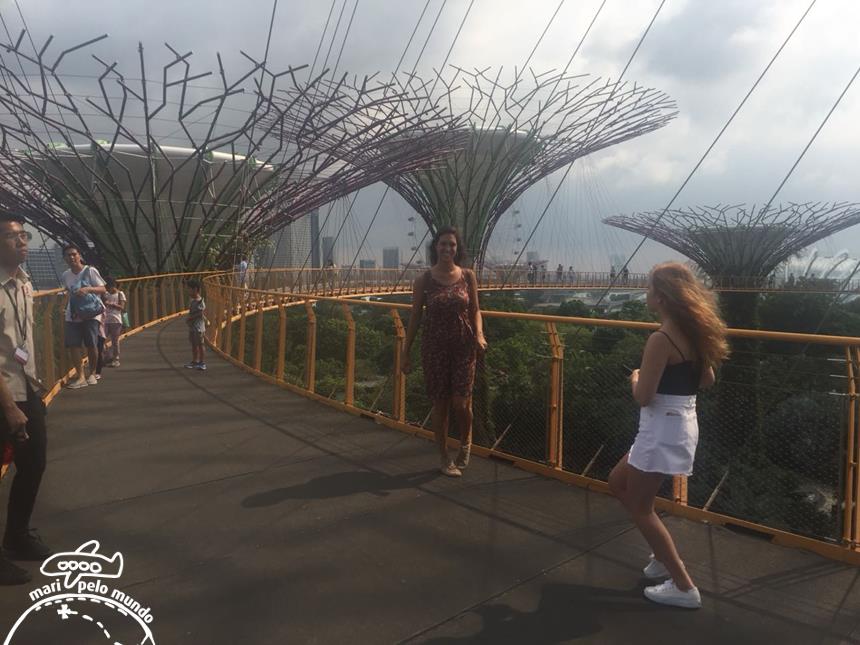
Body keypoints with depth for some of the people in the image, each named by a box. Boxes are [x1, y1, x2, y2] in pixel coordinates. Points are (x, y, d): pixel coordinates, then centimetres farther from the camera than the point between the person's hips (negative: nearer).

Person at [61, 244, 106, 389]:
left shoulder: (90, 271, -6)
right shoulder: (65, 275, 8)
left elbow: (102, 289, -9)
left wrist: (87, 289, -25)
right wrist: (66, 307, 11)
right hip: (72, 316, 4)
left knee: (91, 345, -7)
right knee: (73, 345, -5)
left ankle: (92, 374, 13)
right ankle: (81, 377, 0)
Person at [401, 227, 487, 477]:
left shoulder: (468, 276, 1)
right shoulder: (424, 279, -3)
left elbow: (475, 310, 6)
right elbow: (415, 316, 1)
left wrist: (479, 334, -14)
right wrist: (406, 352, 1)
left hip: (463, 345, 0)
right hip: (434, 346, 0)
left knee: (461, 402, -4)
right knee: (440, 403, 6)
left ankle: (466, 441, 28)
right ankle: (445, 458, 22)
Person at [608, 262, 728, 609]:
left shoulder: (661, 339, -22)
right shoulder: (693, 333, 6)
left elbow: (643, 396, -21)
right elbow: (708, 380, 18)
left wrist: (636, 377, -1)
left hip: (663, 430, -9)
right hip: (682, 424, 9)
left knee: (640, 508, 6)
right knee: (617, 482, 22)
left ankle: (684, 587, 15)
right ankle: (664, 556, 29)